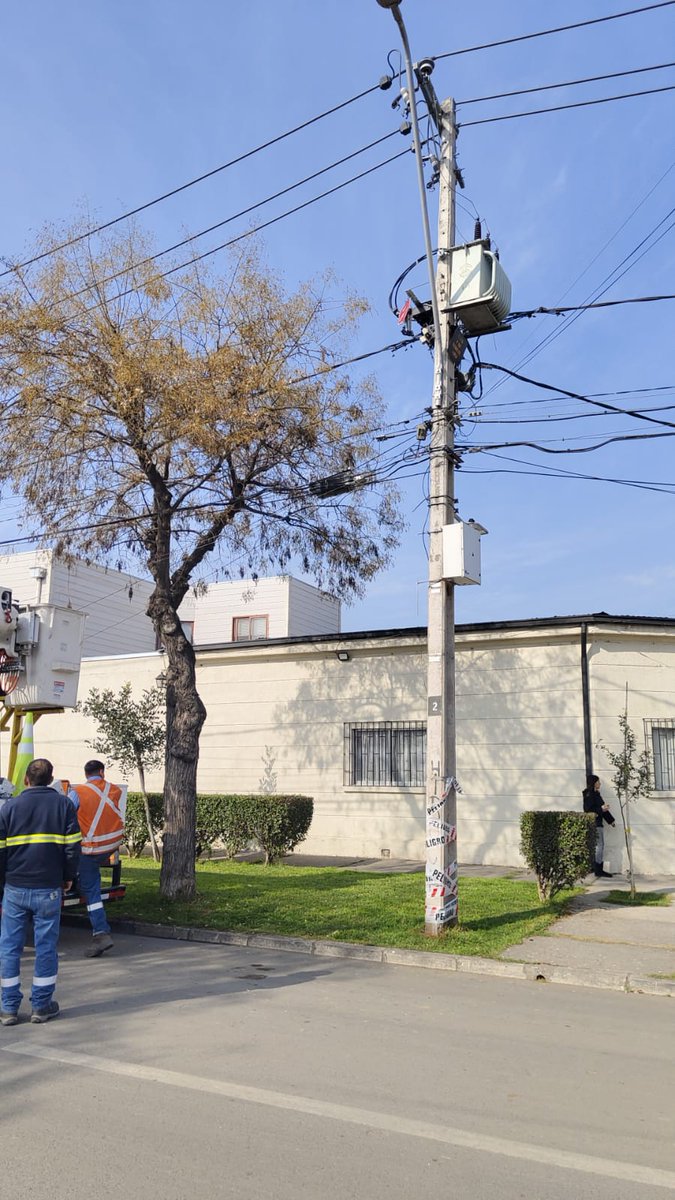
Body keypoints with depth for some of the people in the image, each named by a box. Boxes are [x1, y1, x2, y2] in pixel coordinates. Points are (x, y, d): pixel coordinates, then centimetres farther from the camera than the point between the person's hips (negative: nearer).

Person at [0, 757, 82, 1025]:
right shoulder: (63, 804, 0)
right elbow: (73, 846, -2)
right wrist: (68, 877, 10)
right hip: (49, 889, -1)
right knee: (46, 947, 8)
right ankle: (41, 1006, 15)